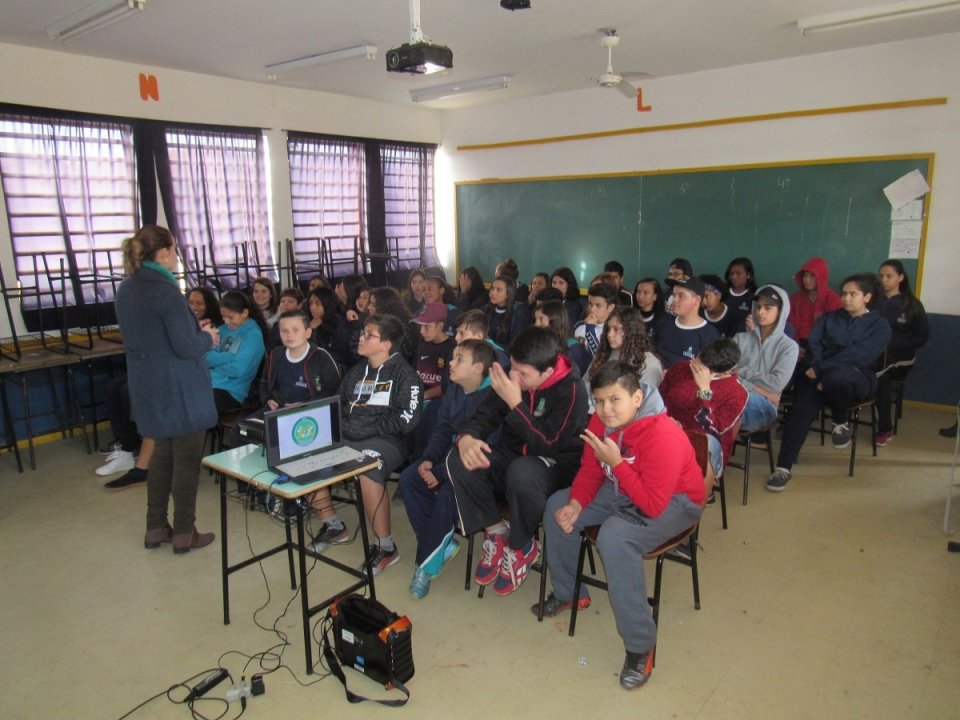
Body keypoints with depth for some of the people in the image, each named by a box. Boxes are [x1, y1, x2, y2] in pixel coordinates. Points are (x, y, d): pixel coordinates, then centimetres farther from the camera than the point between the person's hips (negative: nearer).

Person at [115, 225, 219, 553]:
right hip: (179, 390, -8)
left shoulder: (126, 290, 7)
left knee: (162, 455, 20)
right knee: (187, 459, 5)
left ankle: (155, 528, 28)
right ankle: (184, 533, 15)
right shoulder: (165, 291, -20)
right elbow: (186, 347, -21)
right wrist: (208, 338, -1)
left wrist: (193, 330, 13)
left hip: (148, 388, 8)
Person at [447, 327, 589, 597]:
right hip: (514, 457, 5)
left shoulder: (571, 389, -21)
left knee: (522, 472, -39)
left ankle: (522, 547, -9)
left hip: (555, 466, -5)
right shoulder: (510, 377, -5)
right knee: (458, 460, -21)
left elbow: (547, 446, -27)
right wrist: (467, 437, -23)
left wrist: (515, 403, -33)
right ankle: (496, 533, -4)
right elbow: (484, 415, 0)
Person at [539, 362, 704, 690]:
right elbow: (590, 469, 1)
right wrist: (576, 505, -17)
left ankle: (641, 645, -18)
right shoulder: (601, 421, -10)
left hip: (673, 503, -8)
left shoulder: (662, 436, -33)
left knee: (614, 537, -35)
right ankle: (568, 592, 21)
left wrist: (616, 462, -34)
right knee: (556, 505, 0)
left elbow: (653, 506, -33)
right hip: (623, 490, 8)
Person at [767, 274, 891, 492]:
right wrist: (816, 369, -15)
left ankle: (841, 423, -10)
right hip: (820, 374, 3)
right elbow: (813, 344, 5)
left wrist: (822, 370, -18)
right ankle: (784, 467, -30)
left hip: (857, 378, -2)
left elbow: (859, 355, -9)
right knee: (801, 409, -28)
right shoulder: (829, 318, 20)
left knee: (835, 377, -40)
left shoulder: (879, 325, 8)